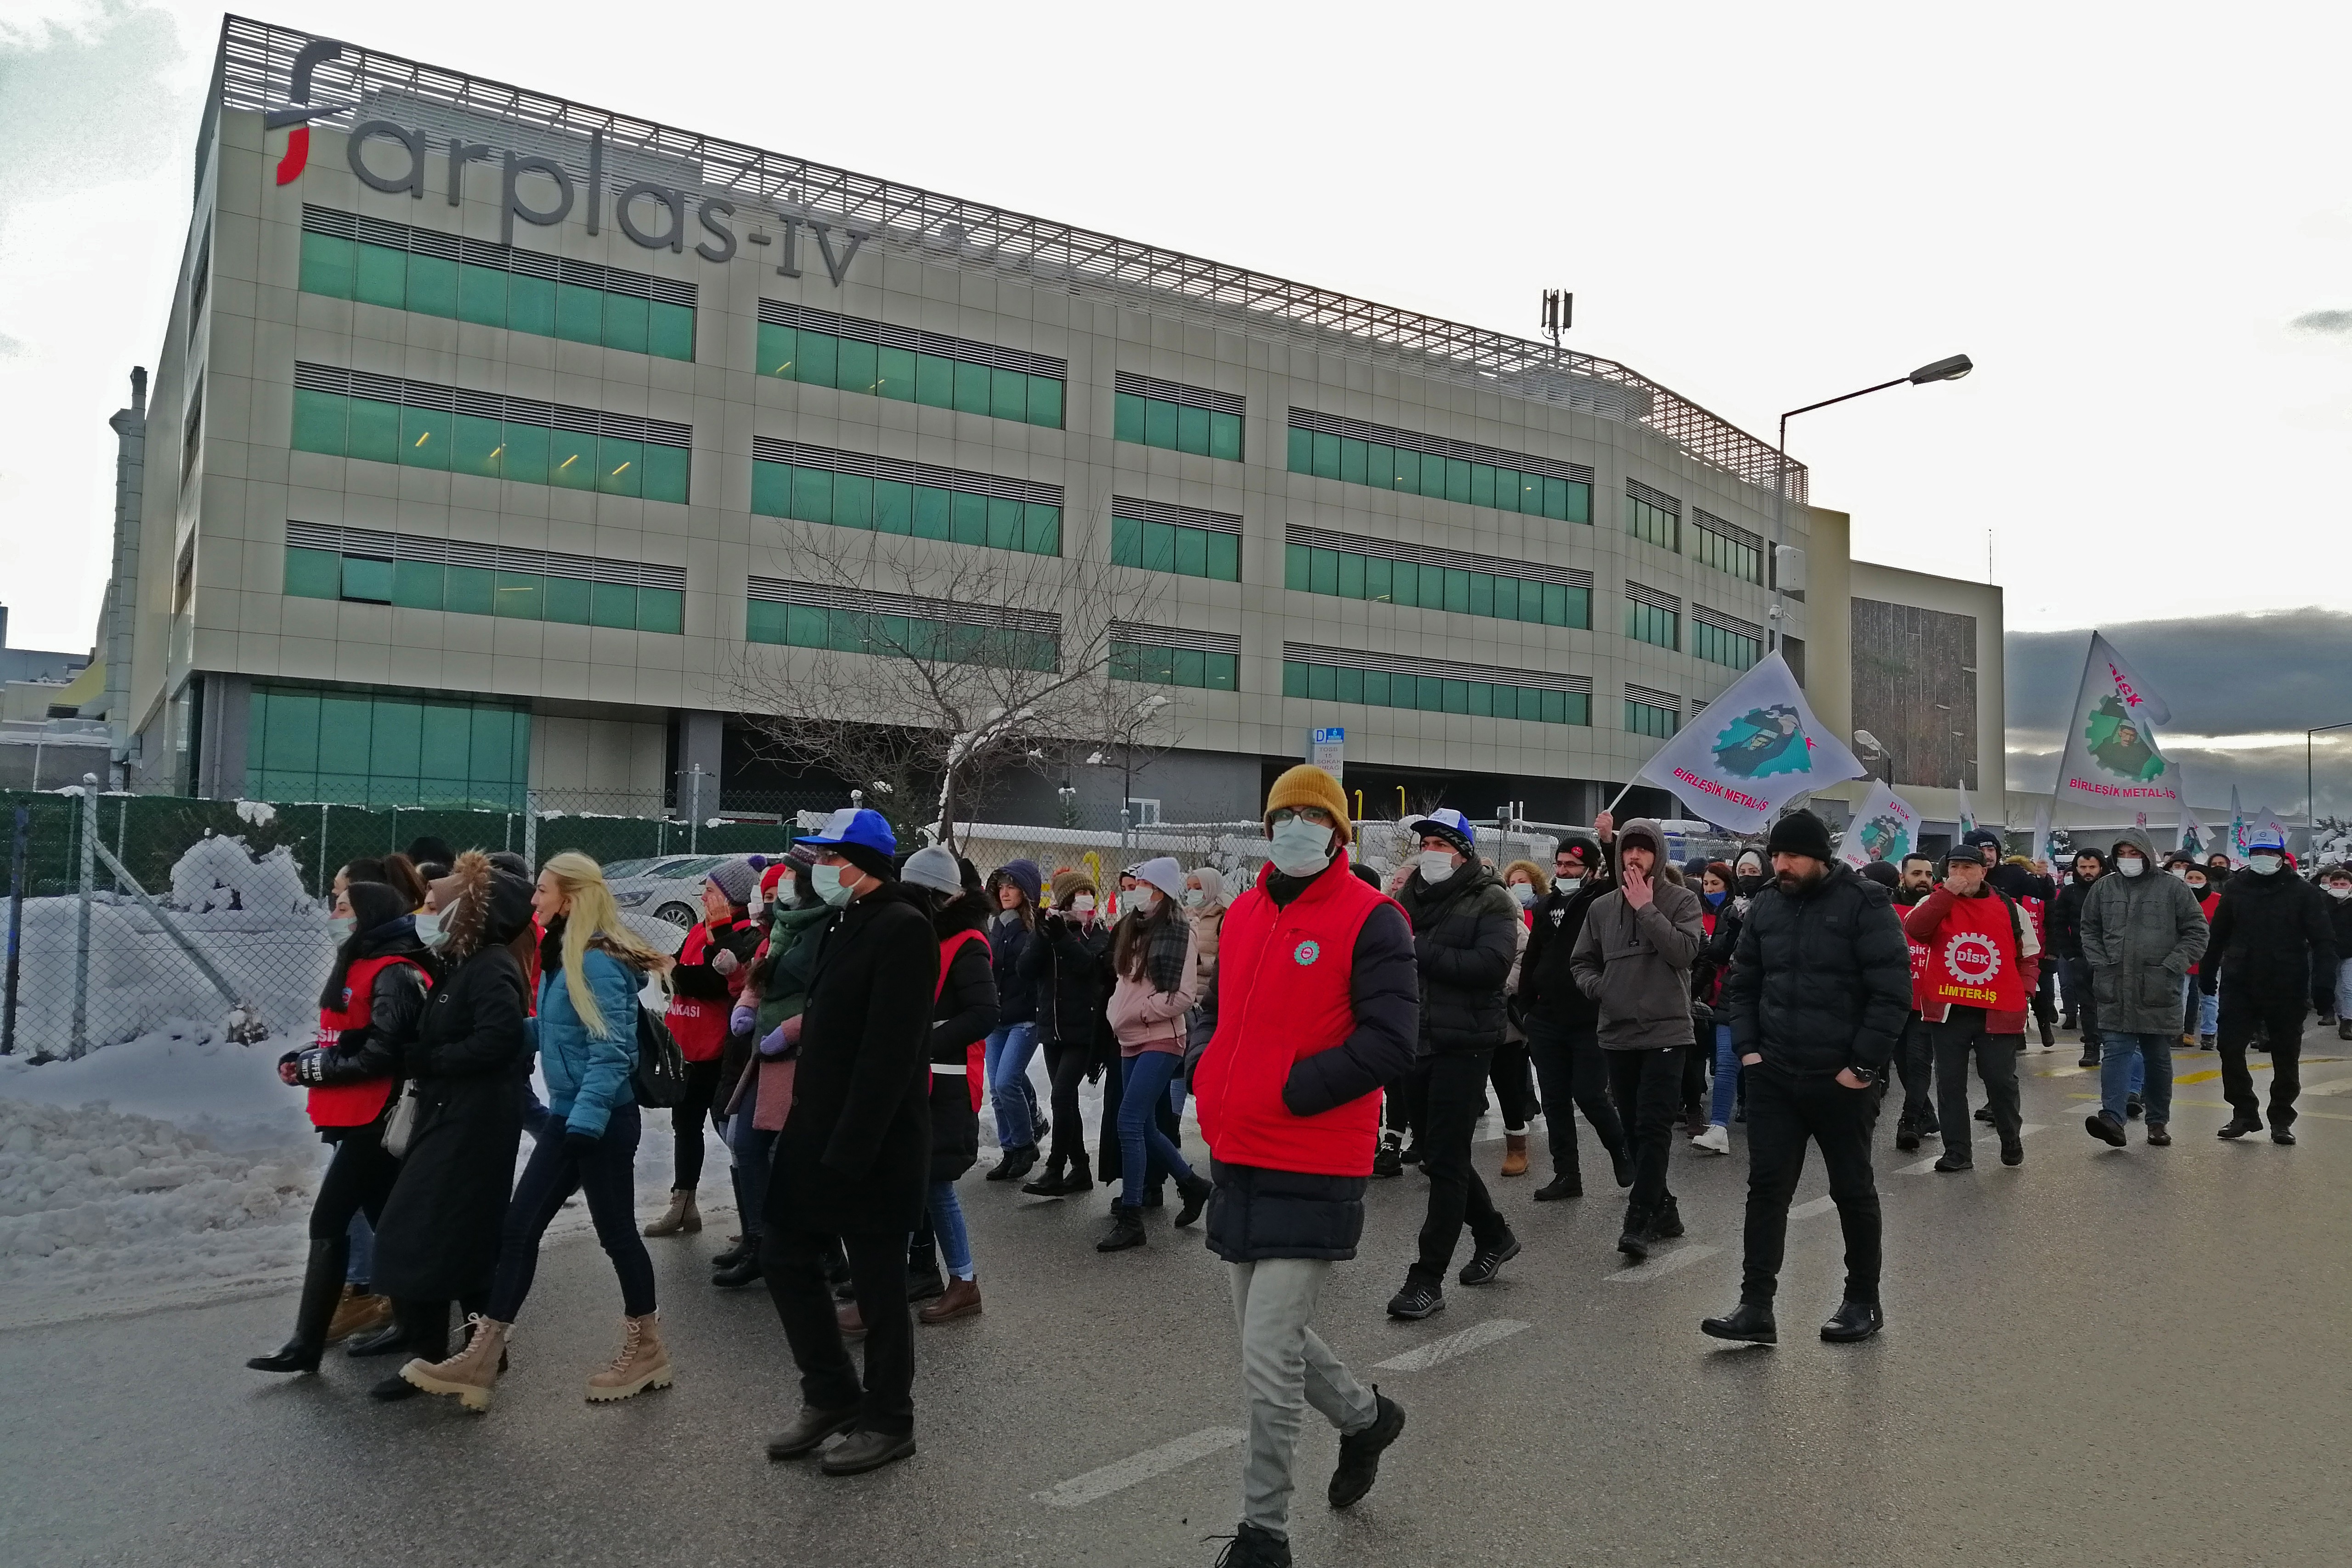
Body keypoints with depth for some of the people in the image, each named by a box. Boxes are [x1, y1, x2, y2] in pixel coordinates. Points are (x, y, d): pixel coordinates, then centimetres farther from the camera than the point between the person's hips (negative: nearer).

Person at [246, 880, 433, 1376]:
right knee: (386, 1218, 15)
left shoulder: (393, 975, -16)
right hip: (359, 1116, 10)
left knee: (329, 1222, -7)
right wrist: (303, 1059, 4)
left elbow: (382, 1054, -22)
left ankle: (308, 1343, 0)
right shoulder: (358, 967, 15)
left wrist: (317, 1068, -16)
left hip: (377, 1117, -10)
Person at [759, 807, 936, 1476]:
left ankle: (887, 1422, 22)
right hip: (819, 1132, 10)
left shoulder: (902, 929, -18)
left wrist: (849, 1150, -25)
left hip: (872, 1146, -9)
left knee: (878, 1283, 4)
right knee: (787, 1256, 15)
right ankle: (831, 1396, 31)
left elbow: (889, 1052, -24)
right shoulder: (850, 923, 12)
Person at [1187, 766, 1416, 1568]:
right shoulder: (1244, 913, 11)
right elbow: (1215, 1012, 22)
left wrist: (1286, 1091, -18)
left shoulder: (1371, 919, -10)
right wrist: (1207, 1075, 3)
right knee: (1273, 1335, 20)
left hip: (1312, 1171, -7)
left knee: (1267, 1360, -4)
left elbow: (1389, 1044, -17)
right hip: (1236, 1161, 7)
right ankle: (1365, 1415, 47)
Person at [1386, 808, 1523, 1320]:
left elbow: (1491, 964, -20)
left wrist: (1420, 950, -18)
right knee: (1439, 1156, 16)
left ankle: (1427, 1280, 1)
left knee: (1445, 1160, -4)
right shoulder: (1412, 895, 13)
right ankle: (1494, 1235, 37)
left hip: (1463, 1043, -7)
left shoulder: (1490, 902, -5)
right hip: (1417, 1042, 7)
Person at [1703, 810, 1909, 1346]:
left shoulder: (1864, 904, -11)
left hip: (1842, 1079, -4)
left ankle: (1863, 1302, 26)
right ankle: (1756, 1308, 3)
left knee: (1853, 1190, 11)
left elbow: (1893, 990, -15)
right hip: (1773, 1076, 4)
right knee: (1766, 1188, 1)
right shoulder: (1765, 907, 5)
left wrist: (1863, 1065, -16)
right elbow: (1743, 983, 14)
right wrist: (1748, 1048, 3)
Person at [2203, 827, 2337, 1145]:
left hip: (2286, 989, -2)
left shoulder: (2303, 892, -2)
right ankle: (2244, 1113, 10)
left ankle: (2282, 1119, 20)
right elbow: (2218, 935, 13)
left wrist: (2323, 980, -18)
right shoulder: (2235, 888, 5)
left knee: (2286, 1058, 8)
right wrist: (2207, 972, 14)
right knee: (2231, 1050, -3)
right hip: (2239, 986, 2)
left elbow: (2323, 940, -6)